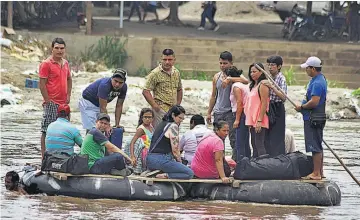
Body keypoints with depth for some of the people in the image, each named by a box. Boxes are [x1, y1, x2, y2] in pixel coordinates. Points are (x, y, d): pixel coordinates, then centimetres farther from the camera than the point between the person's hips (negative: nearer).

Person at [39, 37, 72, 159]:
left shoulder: (65, 63, 13)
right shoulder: (46, 64, -9)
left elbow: (69, 80, 26)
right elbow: (42, 84, -11)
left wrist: (68, 96, 13)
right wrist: (48, 101, -14)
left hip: (63, 103, 7)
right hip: (52, 103, -7)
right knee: (47, 131, -6)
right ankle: (44, 157, -4)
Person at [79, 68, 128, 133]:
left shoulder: (124, 87, -15)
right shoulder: (104, 85, -35)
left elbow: (119, 106, -6)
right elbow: (103, 108, -33)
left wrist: (117, 124, -8)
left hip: (98, 105, 7)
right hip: (88, 102, -7)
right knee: (91, 129, -17)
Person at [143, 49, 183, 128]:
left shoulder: (176, 73, 12)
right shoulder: (155, 73, -7)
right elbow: (145, 91, -10)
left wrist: (178, 104, 15)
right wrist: (155, 106, -15)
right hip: (161, 110, -6)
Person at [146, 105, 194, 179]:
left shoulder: (161, 124, 20)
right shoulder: (173, 126, -7)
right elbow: (175, 150, -10)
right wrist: (179, 162, 8)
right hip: (161, 160, -9)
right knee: (190, 173, -9)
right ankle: (165, 176, -18)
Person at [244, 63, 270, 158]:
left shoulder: (262, 85, -10)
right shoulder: (253, 85, 18)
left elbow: (264, 103, -16)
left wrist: (260, 121, -21)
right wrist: (250, 123, 15)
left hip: (259, 121, -10)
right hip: (252, 120, 10)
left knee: (259, 145, -12)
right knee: (254, 145, 11)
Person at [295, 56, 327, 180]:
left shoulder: (317, 83, -20)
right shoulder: (320, 79, 15)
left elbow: (314, 102, -27)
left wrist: (301, 107, -13)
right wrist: (303, 106, 14)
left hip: (313, 119, -11)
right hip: (315, 118, 11)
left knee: (315, 147, -7)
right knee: (317, 147, 16)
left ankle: (316, 173, -6)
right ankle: (319, 172, 22)